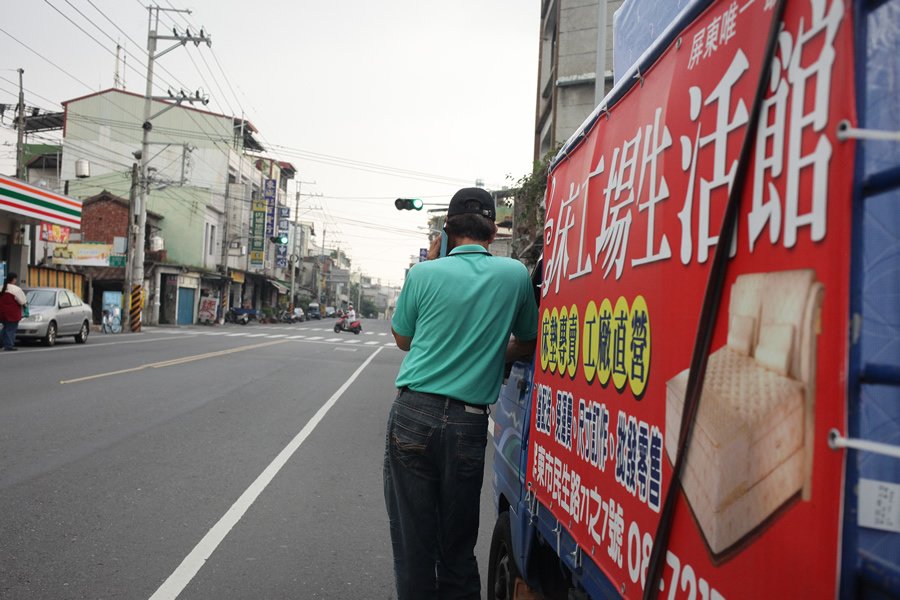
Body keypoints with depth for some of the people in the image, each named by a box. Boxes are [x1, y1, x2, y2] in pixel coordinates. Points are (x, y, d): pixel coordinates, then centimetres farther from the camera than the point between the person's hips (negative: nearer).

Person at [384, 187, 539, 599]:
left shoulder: (424, 274, -2)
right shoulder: (514, 274, 1)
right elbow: (527, 344, 14)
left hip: (414, 414, -1)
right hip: (468, 424, 1)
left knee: (412, 545, 9)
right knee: (458, 547, 14)